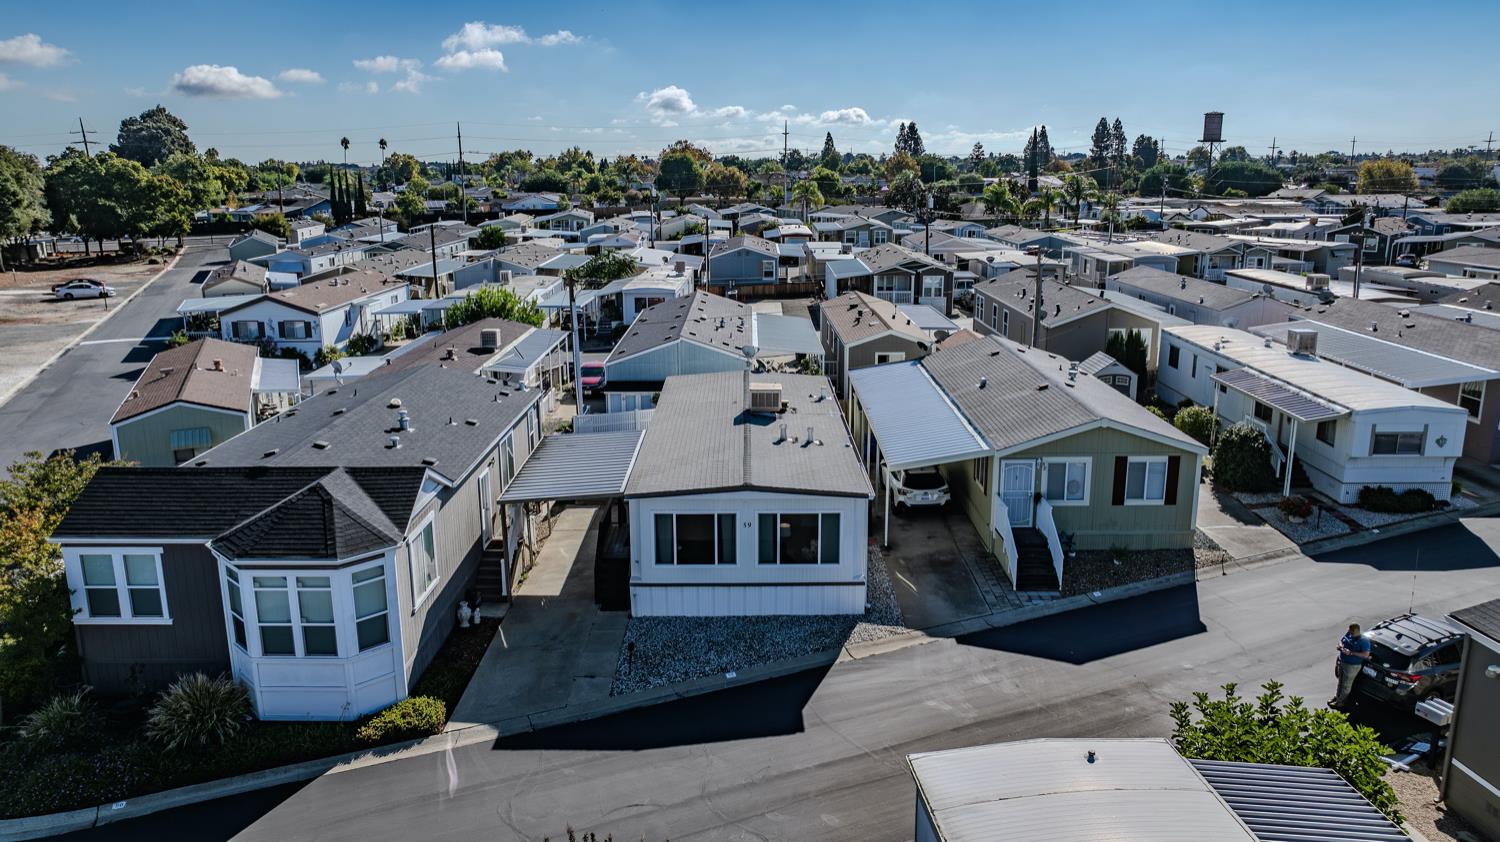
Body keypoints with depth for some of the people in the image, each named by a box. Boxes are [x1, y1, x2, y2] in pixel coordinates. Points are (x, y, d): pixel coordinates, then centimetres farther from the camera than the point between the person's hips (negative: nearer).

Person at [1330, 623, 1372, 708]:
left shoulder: (1363, 641, -23)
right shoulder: (1348, 634, -1)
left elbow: (1365, 655, -28)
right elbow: (1341, 641, 14)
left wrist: (1351, 653, -31)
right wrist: (1341, 646, -9)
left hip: (1352, 666, -7)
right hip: (1342, 662, 7)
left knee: (1346, 685, 8)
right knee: (1340, 682, 23)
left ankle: (1340, 701, 20)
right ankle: (1337, 697, 39)